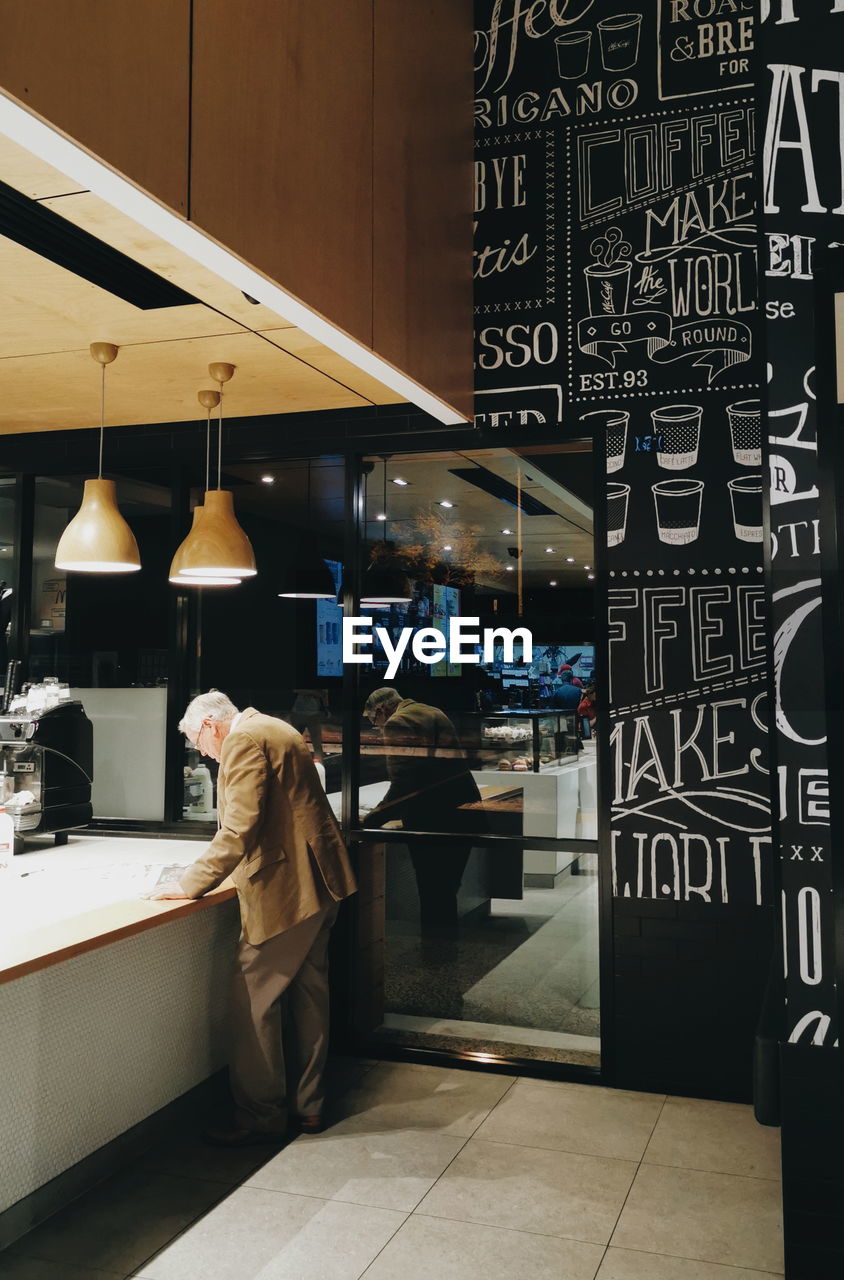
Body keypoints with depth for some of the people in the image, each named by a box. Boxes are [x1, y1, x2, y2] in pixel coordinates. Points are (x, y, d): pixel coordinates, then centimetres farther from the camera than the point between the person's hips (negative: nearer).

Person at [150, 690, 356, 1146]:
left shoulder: (244, 740, -14)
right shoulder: (276, 730, 18)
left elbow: (240, 829, -22)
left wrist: (190, 883, -16)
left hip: (285, 890, -10)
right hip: (318, 883, 10)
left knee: (252, 1005, 0)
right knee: (309, 996, 16)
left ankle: (260, 1117, 10)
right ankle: (308, 1105, 26)